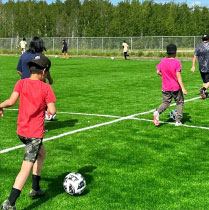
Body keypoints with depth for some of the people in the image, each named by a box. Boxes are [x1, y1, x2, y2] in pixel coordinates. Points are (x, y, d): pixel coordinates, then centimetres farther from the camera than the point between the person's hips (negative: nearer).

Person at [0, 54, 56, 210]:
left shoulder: (21, 83, 0)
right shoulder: (46, 88, -8)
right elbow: (52, 111, -13)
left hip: (21, 131, 6)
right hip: (35, 133, -6)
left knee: (41, 153, 30)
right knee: (27, 168, -6)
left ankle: (35, 189, 38)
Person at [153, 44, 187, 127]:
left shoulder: (163, 61, -1)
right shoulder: (177, 62, -13)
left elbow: (158, 72, 4)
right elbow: (178, 76, -18)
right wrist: (183, 88, -17)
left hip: (165, 88, 4)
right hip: (176, 87, -3)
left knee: (166, 103, 14)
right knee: (180, 102, 15)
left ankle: (157, 112, -17)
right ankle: (178, 121, 11)